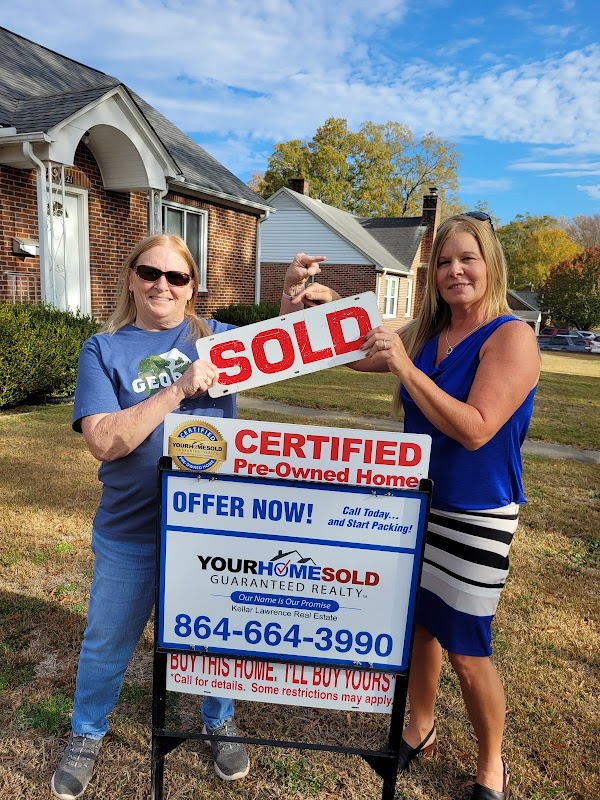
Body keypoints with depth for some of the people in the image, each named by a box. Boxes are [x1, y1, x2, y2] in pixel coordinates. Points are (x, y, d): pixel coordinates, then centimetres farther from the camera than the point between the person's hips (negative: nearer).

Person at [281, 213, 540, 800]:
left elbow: (475, 429, -25)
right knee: (419, 626, 18)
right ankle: (420, 730, 45)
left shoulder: (511, 337, -15)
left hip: (476, 519, -5)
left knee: (467, 651, 7)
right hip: (417, 505, 6)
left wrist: (405, 367, -27)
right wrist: (323, 307, -8)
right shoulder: (424, 334, 3)